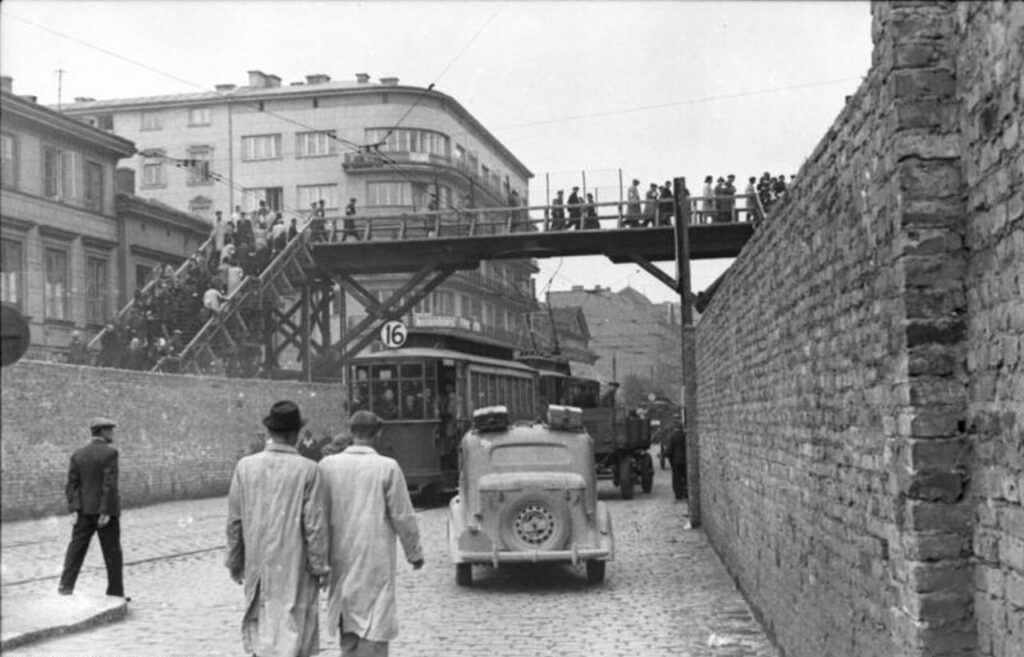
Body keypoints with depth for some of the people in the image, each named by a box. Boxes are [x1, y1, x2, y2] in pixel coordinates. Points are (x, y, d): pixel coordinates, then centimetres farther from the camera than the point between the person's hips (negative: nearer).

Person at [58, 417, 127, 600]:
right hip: (105, 509, -4)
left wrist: (74, 510, -4)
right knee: (112, 552, 4)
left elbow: (72, 483, 0)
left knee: (76, 549, 7)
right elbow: (110, 484, -18)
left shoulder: (78, 454, 6)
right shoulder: (110, 453, -11)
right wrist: (106, 512, -18)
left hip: (84, 510, 4)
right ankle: (115, 593, 9)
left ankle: (66, 585, -5)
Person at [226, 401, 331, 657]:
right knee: (290, 632, 5)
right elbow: (314, 525, -10)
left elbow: (234, 520, 3)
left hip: (257, 563, 3)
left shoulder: (245, 466, -3)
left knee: (260, 630, 15)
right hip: (294, 567, -3)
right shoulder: (307, 470, -12)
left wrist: (235, 561, 14)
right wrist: (320, 566, 0)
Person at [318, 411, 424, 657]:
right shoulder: (387, 468, -10)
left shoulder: (327, 465, 0)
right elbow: (403, 516, -6)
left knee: (349, 627, 17)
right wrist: (414, 552, 7)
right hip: (376, 560, -4)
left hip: (341, 560, 4)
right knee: (374, 627, 1)